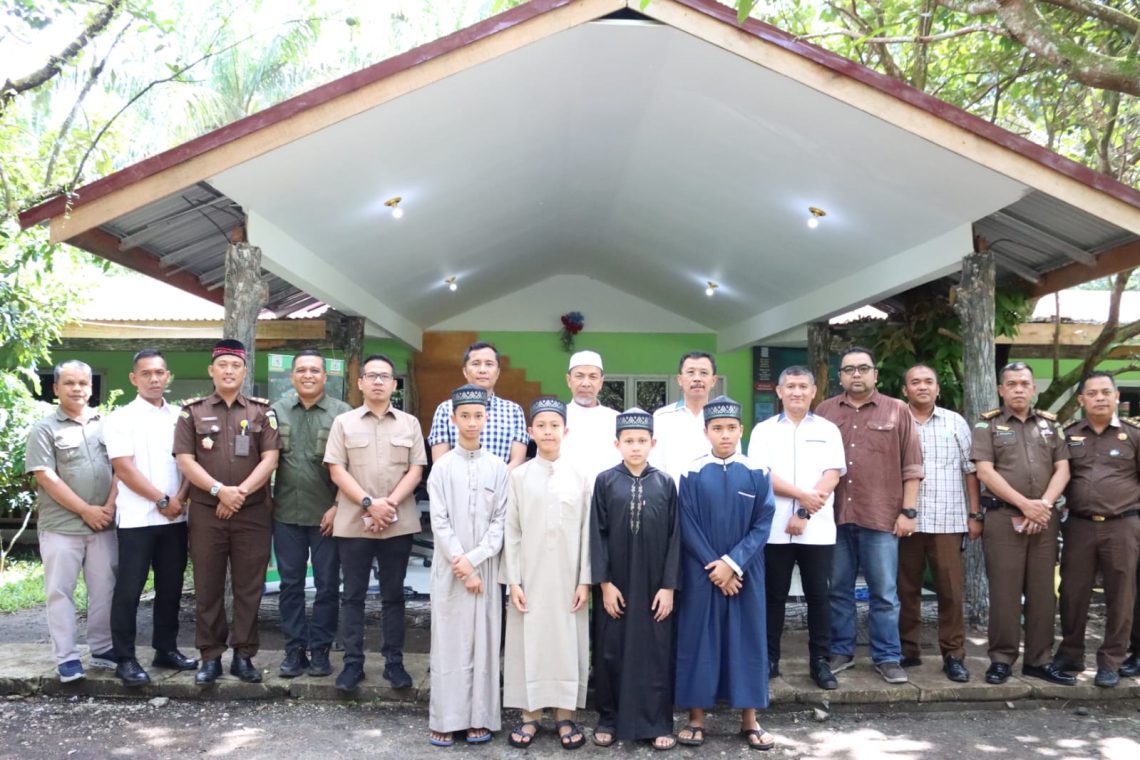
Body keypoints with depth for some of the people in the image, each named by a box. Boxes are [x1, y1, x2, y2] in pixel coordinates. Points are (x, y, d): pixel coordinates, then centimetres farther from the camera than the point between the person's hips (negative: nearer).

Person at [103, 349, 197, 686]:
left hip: (176, 517, 4)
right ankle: (125, 658, 8)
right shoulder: (121, 418, -2)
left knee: (170, 587, 10)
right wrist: (162, 501, -11)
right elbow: (124, 469, -9)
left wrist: (180, 498, -7)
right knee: (129, 590, 0)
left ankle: (166, 649, 22)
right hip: (137, 518, -4)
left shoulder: (180, 416, 10)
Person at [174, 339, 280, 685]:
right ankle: (210, 657, 15)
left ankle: (243, 656, 13)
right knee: (208, 588, 5)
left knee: (249, 588, 4)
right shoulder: (192, 411, 6)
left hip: (253, 513, 0)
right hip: (206, 513, 0)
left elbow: (270, 459, -2)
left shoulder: (262, 411, 6)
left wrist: (241, 491, -15)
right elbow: (185, 460, -2)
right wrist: (219, 490, -15)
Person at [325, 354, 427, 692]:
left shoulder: (410, 423, 8)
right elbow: (337, 471, -2)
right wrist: (369, 504, -13)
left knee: (393, 594, 7)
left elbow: (416, 471, 2)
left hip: (399, 523, 1)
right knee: (353, 595, 5)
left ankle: (394, 661, 14)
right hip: (353, 522, -1)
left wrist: (390, 503, -12)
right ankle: (353, 662, 12)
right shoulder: (344, 422, 5)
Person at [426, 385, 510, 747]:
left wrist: (473, 560, -11)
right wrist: (460, 566, -10)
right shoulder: (442, 467, 1)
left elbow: (501, 522, -1)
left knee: (484, 640, 4)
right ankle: (446, 719, 9)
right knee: (449, 640, 2)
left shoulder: (498, 468, 2)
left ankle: (481, 718, 12)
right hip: (449, 567, -1)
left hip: (485, 566, 1)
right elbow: (439, 522, -4)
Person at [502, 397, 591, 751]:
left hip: (567, 577, 0)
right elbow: (512, 532, 1)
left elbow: (586, 532, 2)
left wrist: (585, 580, -2)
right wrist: (513, 581, -4)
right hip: (530, 575, 0)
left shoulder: (579, 477, 2)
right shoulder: (519, 476, 1)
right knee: (529, 639, 3)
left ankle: (564, 714, 16)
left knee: (567, 640, 4)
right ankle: (530, 714, 14)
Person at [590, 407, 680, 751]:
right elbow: (597, 534, -2)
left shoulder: (665, 483, 1)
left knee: (656, 653, 5)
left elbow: (674, 537, 0)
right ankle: (609, 718, 21)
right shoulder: (605, 481, 0)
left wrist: (669, 586, -5)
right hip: (614, 584, 0)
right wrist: (604, 582, -7)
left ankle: (658, 723, 16)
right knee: (611, 652, 7)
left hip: (655, 585, 0)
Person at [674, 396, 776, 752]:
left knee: (746, 639, 6)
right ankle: (696, 717, 14)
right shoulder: (692, 474, -3)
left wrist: (732, 564, -12)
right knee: (699, 638, 3)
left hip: (744, 573, 1)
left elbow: (763, 525, -3)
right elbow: (688, 528, -4)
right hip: (701, 573, -1)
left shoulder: (757, 474, 0)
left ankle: (749, 719, 16)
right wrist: (713, 567, -10)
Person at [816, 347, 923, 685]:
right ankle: (840, 651, 21)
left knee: (884, 594, 3)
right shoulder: (825, 411, 9)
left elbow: (911, 467, 3)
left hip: (880, 517, -2)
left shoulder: (897, 411, 4)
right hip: (834, 516, 2)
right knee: (838, 590, 10)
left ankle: (887, 657, 14)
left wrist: (908, 511, -3)